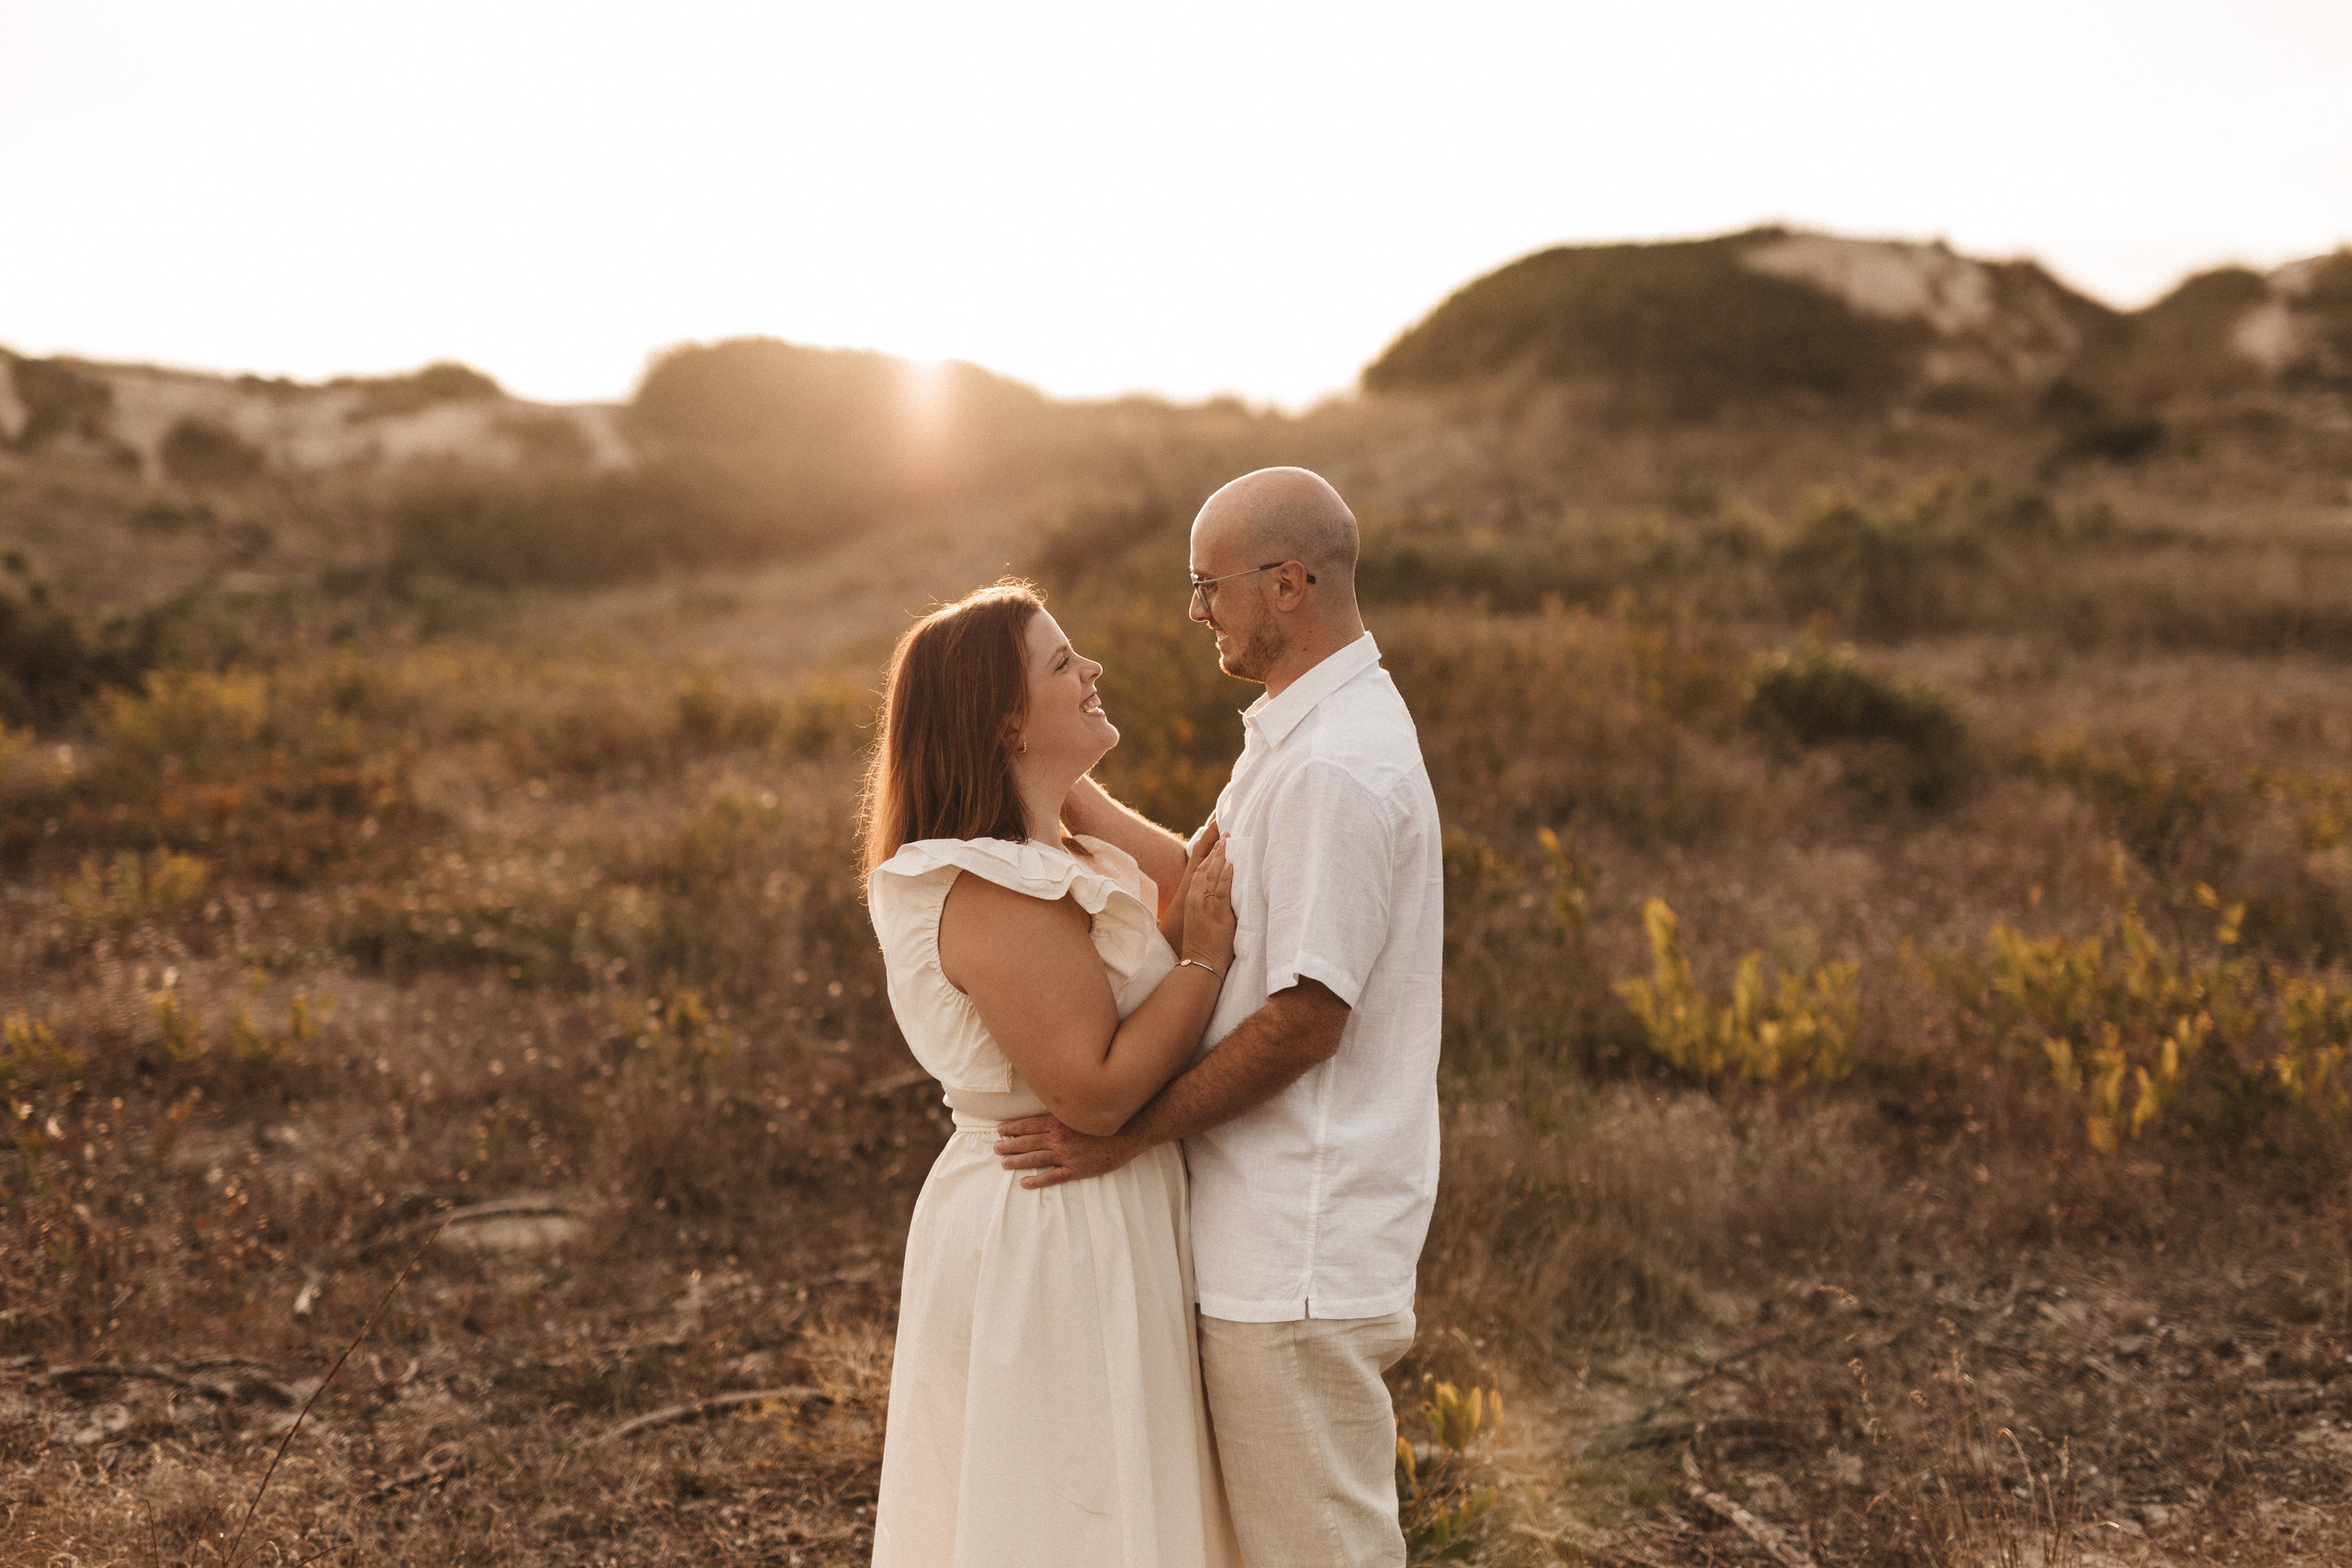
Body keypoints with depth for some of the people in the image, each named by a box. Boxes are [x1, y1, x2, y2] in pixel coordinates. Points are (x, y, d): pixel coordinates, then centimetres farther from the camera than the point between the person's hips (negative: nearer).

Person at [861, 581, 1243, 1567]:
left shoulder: (1055, 862, 9)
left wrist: (1172, 926, -3)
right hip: (1052, 1238, -10)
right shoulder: (996, 893, -23)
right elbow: (1093, 1091, -26)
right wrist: (1204, 957, -19)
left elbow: (1121, 1011, 12)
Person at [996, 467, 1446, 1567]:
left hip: (1300, 1253, -10)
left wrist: (1130, 1133, -16)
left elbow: (1305, 1020, -23)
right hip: (1280, 1231, 10)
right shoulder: (1304, 735, 13)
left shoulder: (1336, 766, -22)